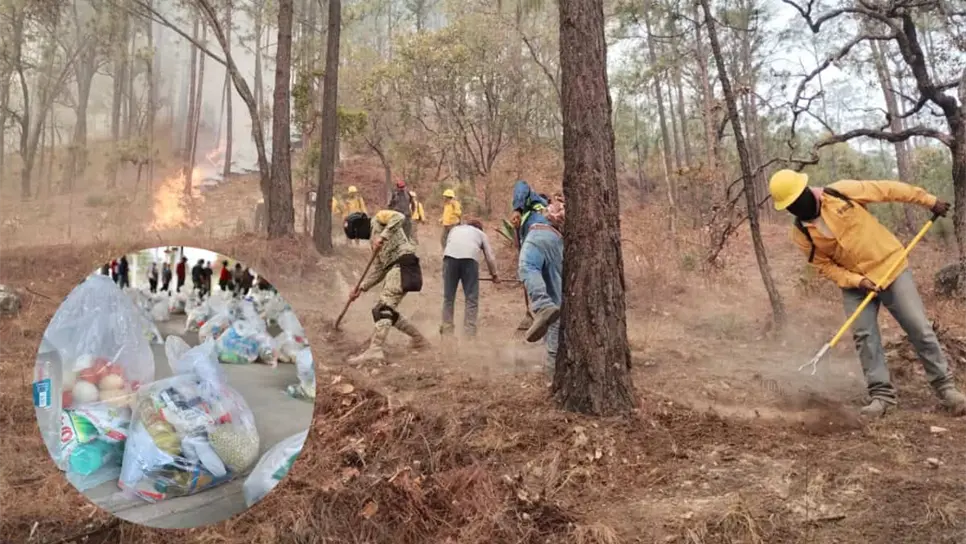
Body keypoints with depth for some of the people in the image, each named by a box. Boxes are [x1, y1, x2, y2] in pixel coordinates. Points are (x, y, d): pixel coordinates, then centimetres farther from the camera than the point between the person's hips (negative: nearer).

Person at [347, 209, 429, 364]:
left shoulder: (378, 218, 6)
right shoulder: (373, 238, 29)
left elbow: (399, 217, -15)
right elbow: (378, 269, 24)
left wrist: (383, 236, -23)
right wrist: (361, 288, 17)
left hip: (403, 263, -10)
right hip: (394, 269, 10)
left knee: (384, 307, -20)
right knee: (387, 311, 13)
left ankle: (375, 350, -30)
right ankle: (418, 339, 25)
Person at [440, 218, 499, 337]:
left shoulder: (455, 229, 39)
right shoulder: (481, 233, 33)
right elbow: (490, 257, 28)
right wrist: (494, 275, 42)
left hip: (450, 256, 2)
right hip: (470, 257, -2)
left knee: (448, 297, 10)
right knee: (471, 299, 4)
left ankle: (447, 330, 13)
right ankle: (469, 332, 0)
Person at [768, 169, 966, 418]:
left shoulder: (842, 192, -16)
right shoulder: (801, 234, -8)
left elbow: (888, 190, -6)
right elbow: (825, 266, -4)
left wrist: (928, 200, -1)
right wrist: (857, 281, -18)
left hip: (890, 267, -2)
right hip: (854, 284, 2)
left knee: (920, 329, -1)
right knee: (864, 336, -7)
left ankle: (945, 387, 11)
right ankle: (882, 394, 2)